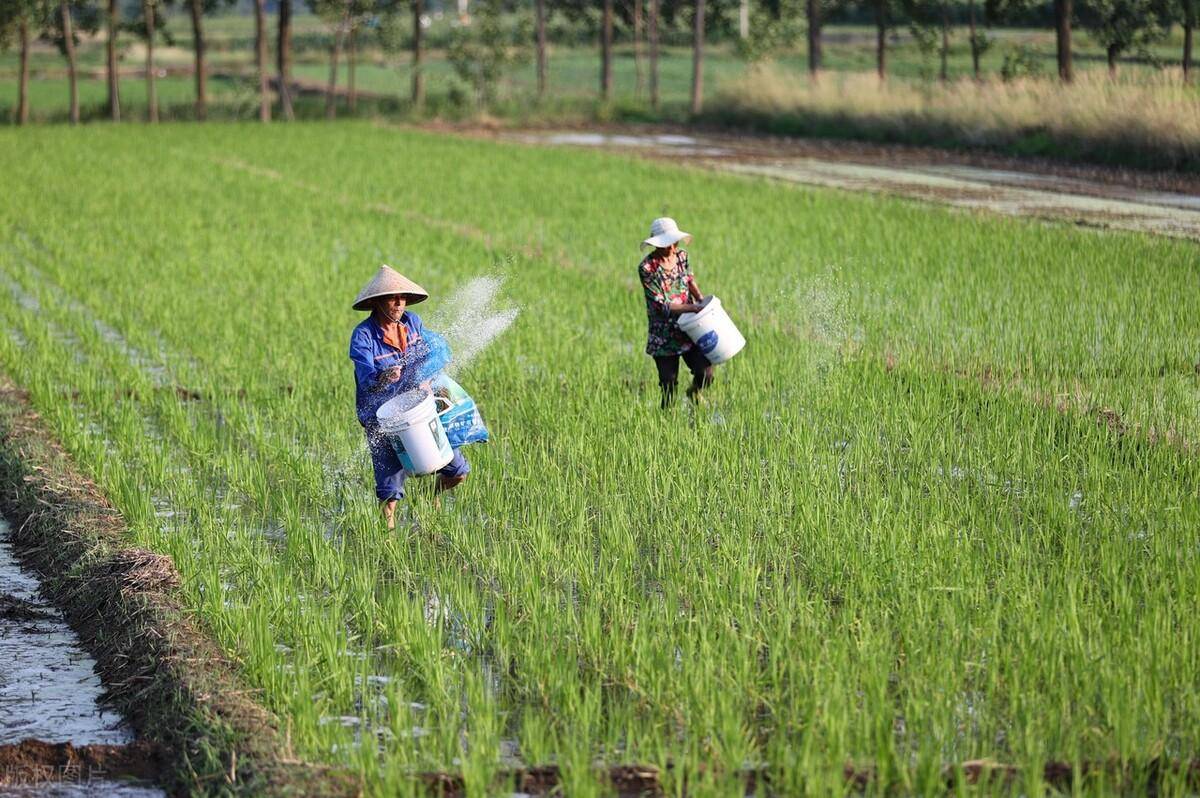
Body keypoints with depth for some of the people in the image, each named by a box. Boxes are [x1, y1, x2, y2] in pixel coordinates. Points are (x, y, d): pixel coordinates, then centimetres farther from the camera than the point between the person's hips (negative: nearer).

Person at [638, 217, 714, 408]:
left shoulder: (681, 256, 1)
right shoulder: (647, 268, -15)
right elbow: (661, 305, -17)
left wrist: (701, 300, -1)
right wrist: (693, 308, -21)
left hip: (689, 329, 4)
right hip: (664, 335, -4)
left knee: (705, 374, -8)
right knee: (669, 383, -1)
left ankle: (694, 392, 26)